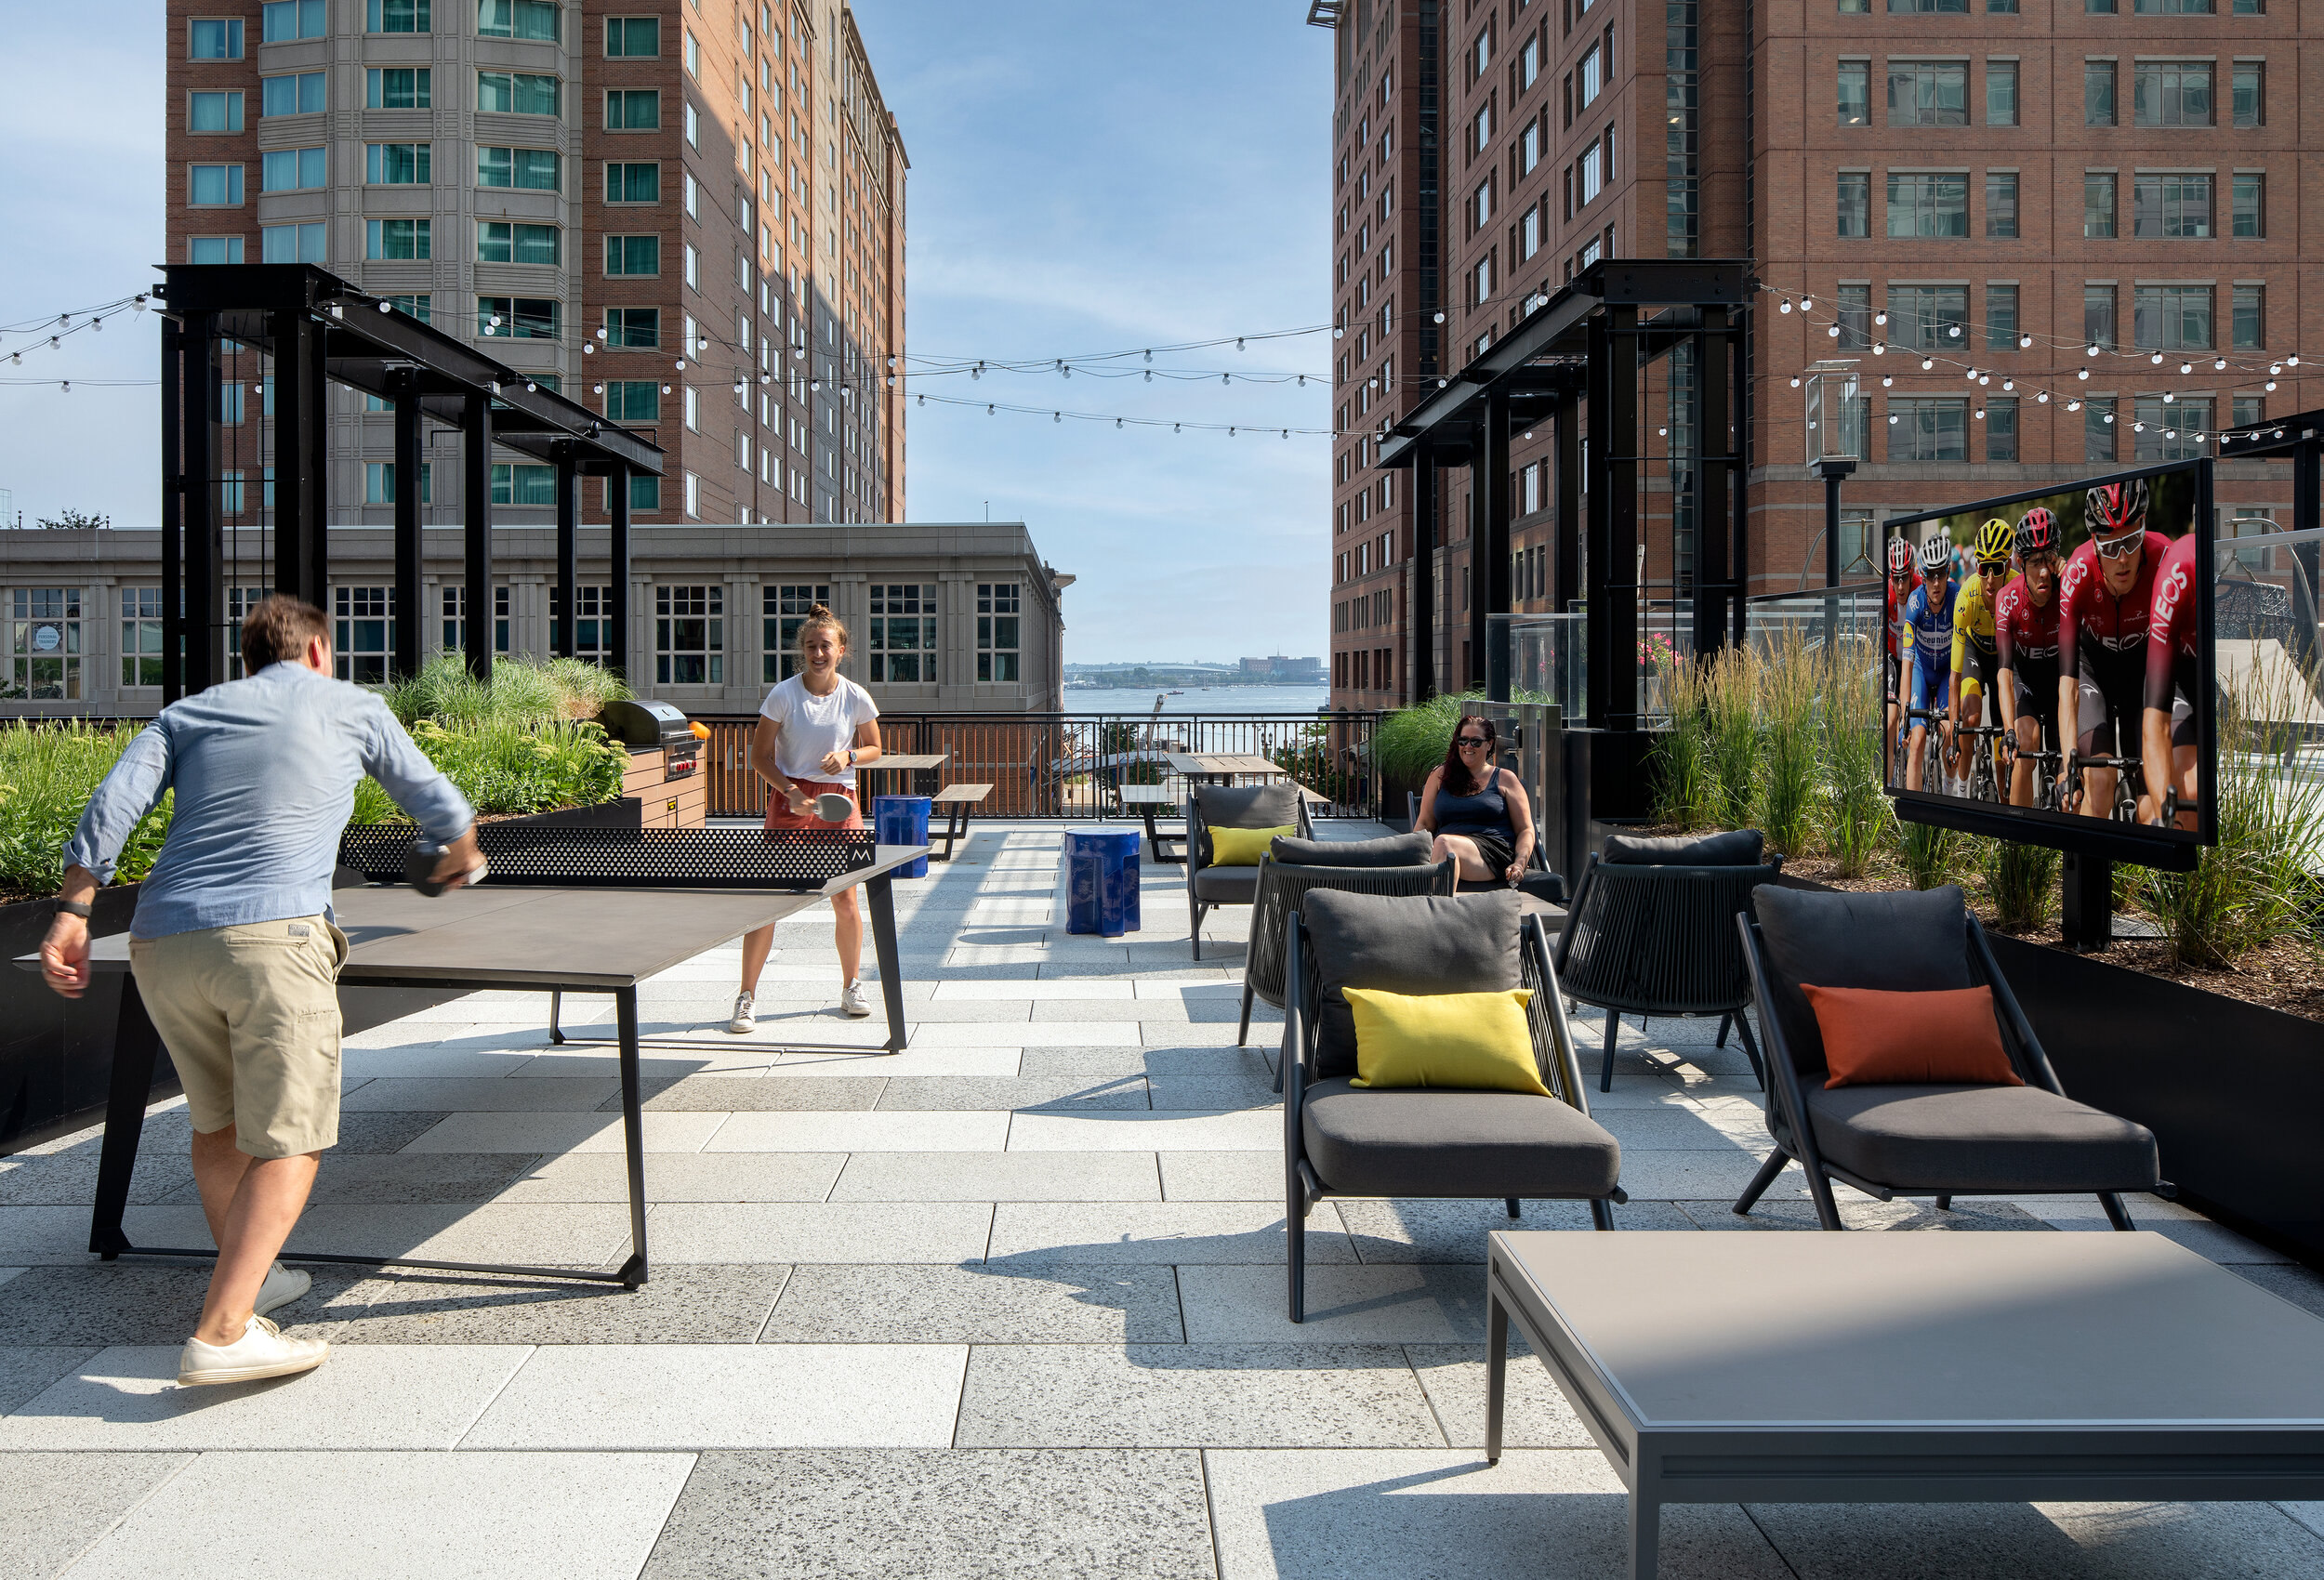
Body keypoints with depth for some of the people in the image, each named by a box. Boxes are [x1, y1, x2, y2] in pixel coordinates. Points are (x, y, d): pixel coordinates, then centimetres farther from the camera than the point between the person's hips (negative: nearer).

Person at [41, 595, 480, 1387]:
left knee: (219, 1124, 20)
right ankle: (221, 1334, -17)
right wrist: (462, 855, 50)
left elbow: (112, 804, 7)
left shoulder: (189, 713, 23)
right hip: (271, 936, -5)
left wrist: (71, 912, 4)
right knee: (288, 1141, -5)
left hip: (161, 942, 5)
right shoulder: (351, 706, 17)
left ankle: (246, 1281, 35)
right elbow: (434, 800, 30)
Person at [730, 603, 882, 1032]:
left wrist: (849, 756, -8)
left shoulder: (856, 698, -1)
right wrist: (790, 790, -16)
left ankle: (851, 987, 25)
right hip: (791, 800, -2)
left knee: (845, 903, 5)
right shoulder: (783, 694, -6)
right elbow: (760, 756, -2)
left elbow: (874, 749, 13)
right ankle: (747, 997, 3)